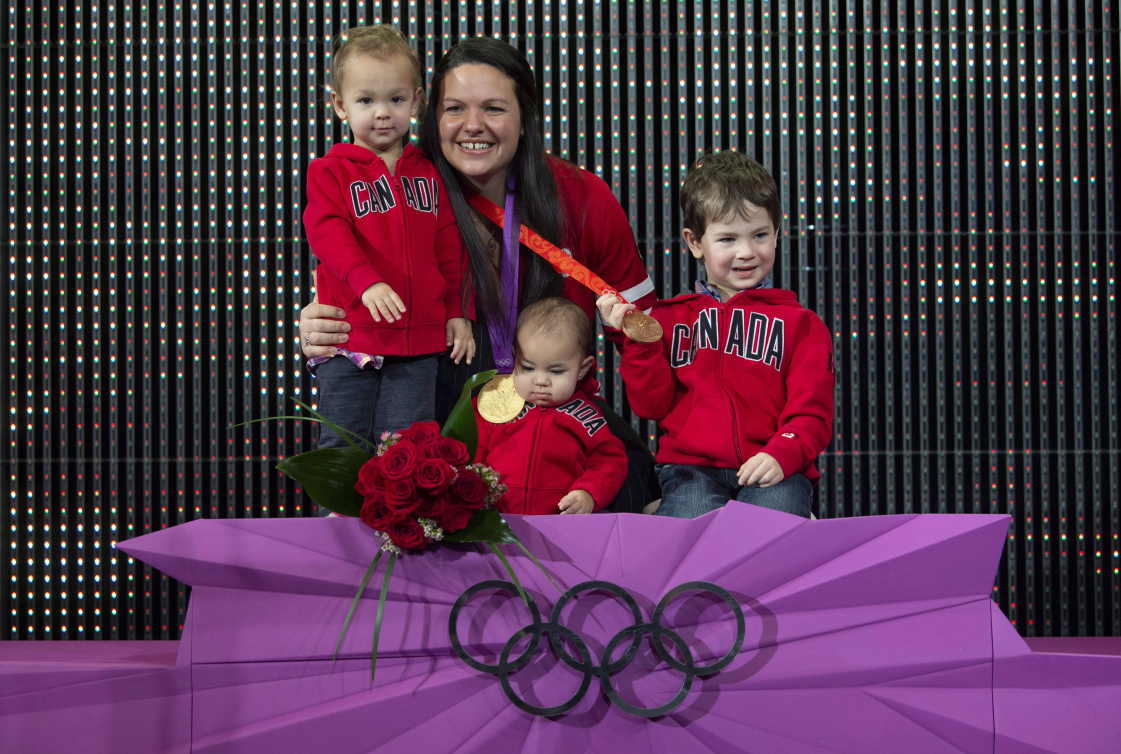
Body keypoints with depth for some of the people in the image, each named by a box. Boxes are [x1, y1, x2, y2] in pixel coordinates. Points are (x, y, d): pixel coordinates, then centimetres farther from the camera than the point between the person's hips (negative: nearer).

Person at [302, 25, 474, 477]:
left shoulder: (429, 173, 11)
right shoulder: (330, 172, 0)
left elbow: (450, 248, 13)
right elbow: (329, 235, -14)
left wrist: (458, 312, 8)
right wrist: (368, 282, -28)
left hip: (419, 340, 2)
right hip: (351, 334, -2)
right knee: (343, 445, 3)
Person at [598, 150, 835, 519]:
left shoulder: (800, 323, 15)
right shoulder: (670, 318, 19)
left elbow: (811, 413, 6)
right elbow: (653, 404, 12)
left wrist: (780, 455, -15)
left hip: (772, 472, 0)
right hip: (690, 468, 0)